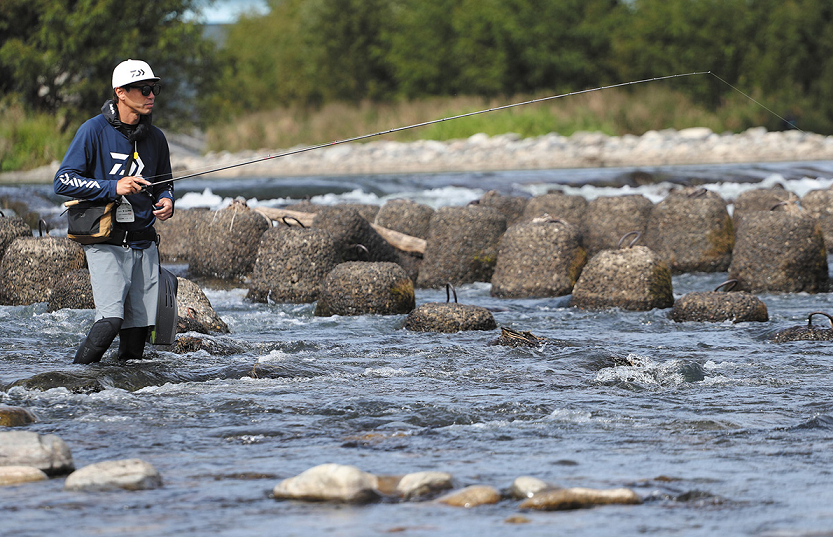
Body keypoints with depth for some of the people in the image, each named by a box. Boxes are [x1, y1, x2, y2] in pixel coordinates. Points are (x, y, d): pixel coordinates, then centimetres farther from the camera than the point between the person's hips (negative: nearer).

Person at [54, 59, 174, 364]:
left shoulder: (155, 138, 11)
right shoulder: (94, 130, -6)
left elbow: (165, 183, 26)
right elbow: (63, 181, -8)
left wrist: (166, 201, 1)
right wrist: (114, 187, -19)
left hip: (144, 243, 5)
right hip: (106, 243, -5)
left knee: (139, 324, 3)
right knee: (111, 320, -18)